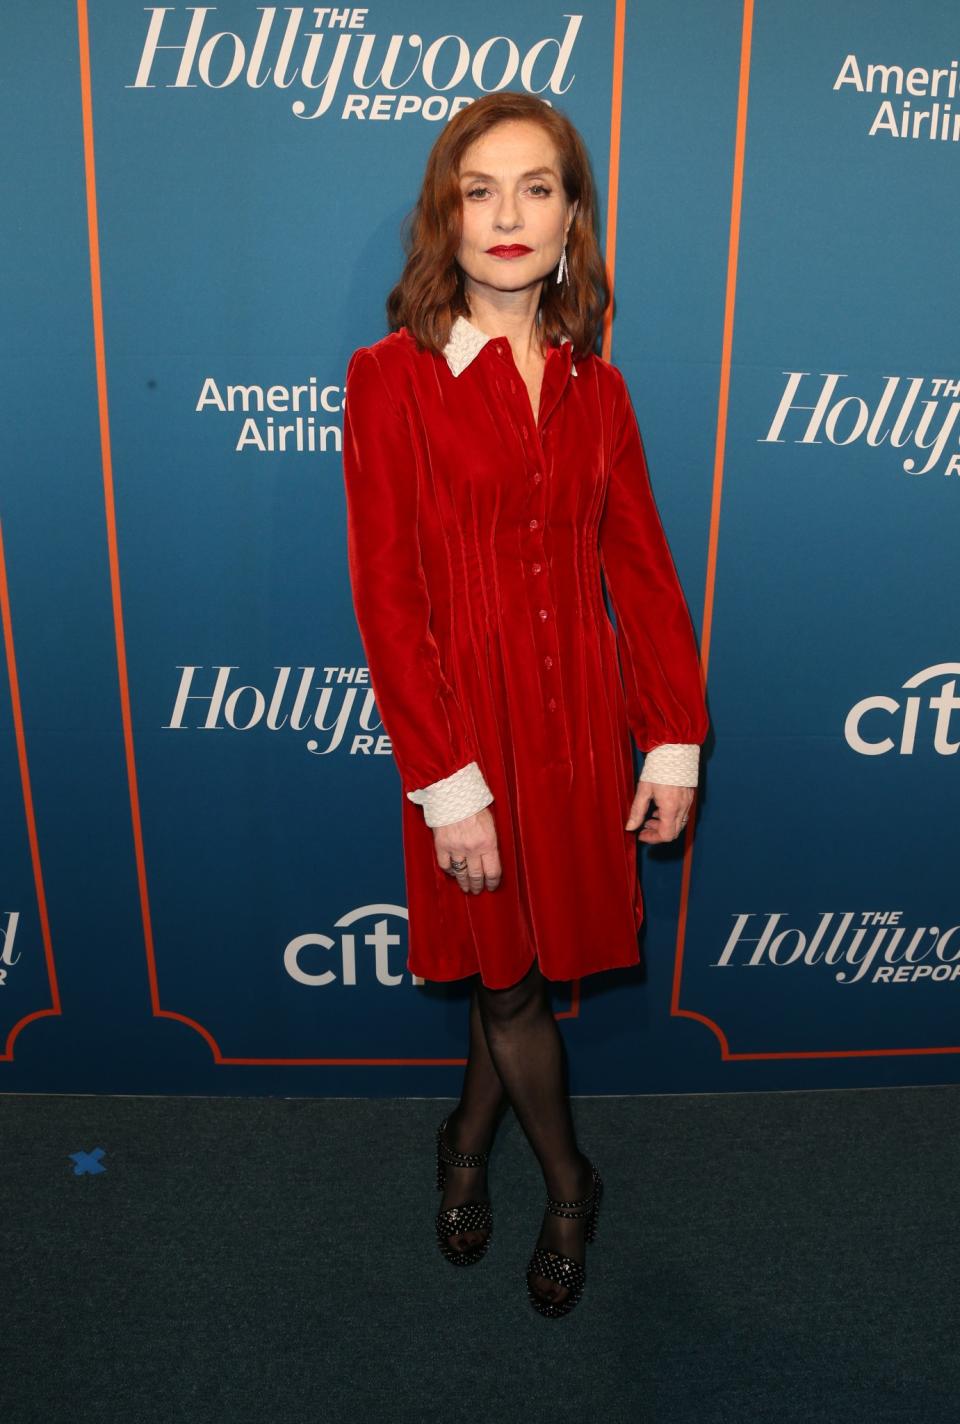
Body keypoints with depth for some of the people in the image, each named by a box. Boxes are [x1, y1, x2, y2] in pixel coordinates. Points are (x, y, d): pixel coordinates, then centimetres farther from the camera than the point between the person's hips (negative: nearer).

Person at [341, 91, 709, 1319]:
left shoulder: (593, 389, 5)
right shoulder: (389, 378, -8)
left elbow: (641, 570, 4)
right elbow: (385, 595, -12)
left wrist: (674, 744, 1)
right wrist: (445, 782, -15)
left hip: (581, 720, 4)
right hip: (468, 721, -3)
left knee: (516, 962, 17)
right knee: (507, 974, 11)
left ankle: (469, 1140, 45)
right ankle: (567, 1186, 37)